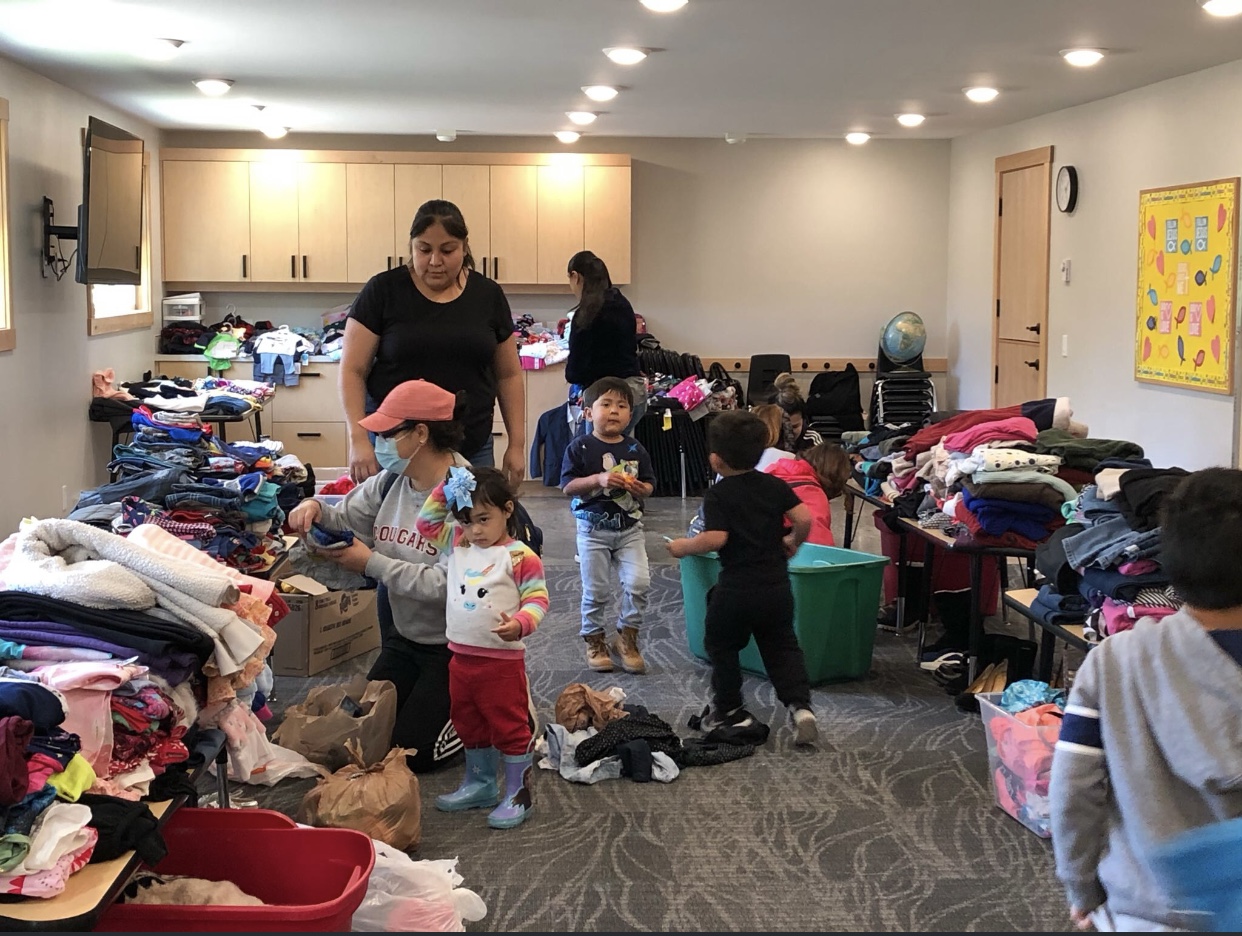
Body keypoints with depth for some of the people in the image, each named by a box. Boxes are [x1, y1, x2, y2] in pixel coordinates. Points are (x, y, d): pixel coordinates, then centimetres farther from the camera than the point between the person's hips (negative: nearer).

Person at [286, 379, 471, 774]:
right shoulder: (390, 481, -1)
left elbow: (448, 584, -31)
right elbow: (344, 520, 12)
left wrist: (372, 563, -25)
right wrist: (316, 508, -12)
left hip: (453, 647, -8)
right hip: (403, 635, 8)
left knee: (410, 752, -6)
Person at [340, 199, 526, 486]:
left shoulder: (488, 295, 5)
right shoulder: (383, 291, -2)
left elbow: (508, 375, 11)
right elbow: (352, 371, -2)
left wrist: (517, 444, 5)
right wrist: (358, 438, -13)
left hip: (472, 450, 2)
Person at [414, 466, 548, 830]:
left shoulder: (520, 557, -13)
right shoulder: (458, 545, 6)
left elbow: (537, 599, -13)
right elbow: (427, 522, 13)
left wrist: (520, 624, -31)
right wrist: (444, 489, 0)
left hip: (501, 659, -7)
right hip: (461, 656, 8)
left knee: (509, 727, 1)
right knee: (468, 724, 20)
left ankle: (518, 794, 10)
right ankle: (480, 783, 36)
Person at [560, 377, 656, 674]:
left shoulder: (636, 450, 2)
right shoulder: (580, 447, -7)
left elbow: (649, 485, 8)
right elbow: (568, 485, -11)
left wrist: (639, 488, -15)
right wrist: (599, 479, -23)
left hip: (629, 527, 2)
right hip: (593, 528, -2)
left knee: (638, 582, -9)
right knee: (596, 590, 5)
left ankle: (627, 636, 11)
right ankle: (594, 639, 25)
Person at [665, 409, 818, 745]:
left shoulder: (717, 495, -10)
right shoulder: (774, 485, 3)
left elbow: (716, 538, -20)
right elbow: (804, 518, -4)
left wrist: (682, 547, -5)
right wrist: (794, 542, 15)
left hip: (736, 589, -4)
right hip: (777, 585, 4)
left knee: (721, 645, 17)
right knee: (782, 646, 15)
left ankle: (728, 710, 23)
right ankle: (800, 705, -1)